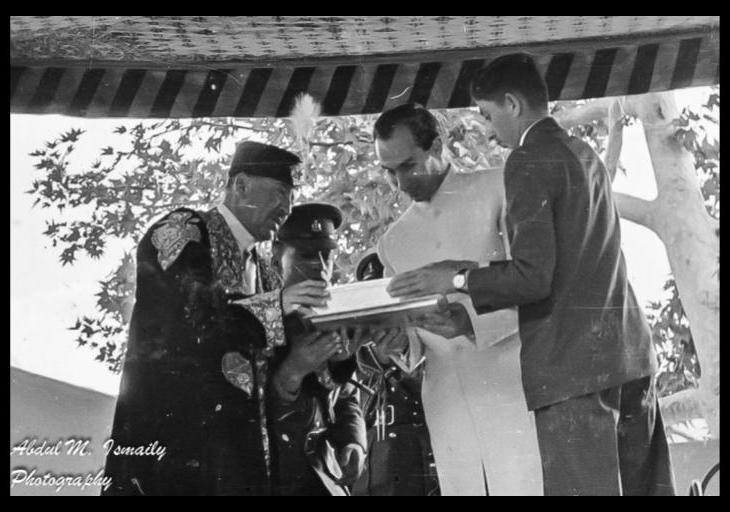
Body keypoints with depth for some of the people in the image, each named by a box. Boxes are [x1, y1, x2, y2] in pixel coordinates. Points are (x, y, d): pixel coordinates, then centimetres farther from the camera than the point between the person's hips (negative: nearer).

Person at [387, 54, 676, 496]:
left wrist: (457, 280, -4)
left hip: (573, 363, -9)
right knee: (645, 486, 9)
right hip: (631, 354, 9)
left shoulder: (529, 161, -8)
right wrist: (475, 276, 25)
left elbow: (533, 277, -16)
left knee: (584, 486, -7)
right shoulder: (584, 154, 18)